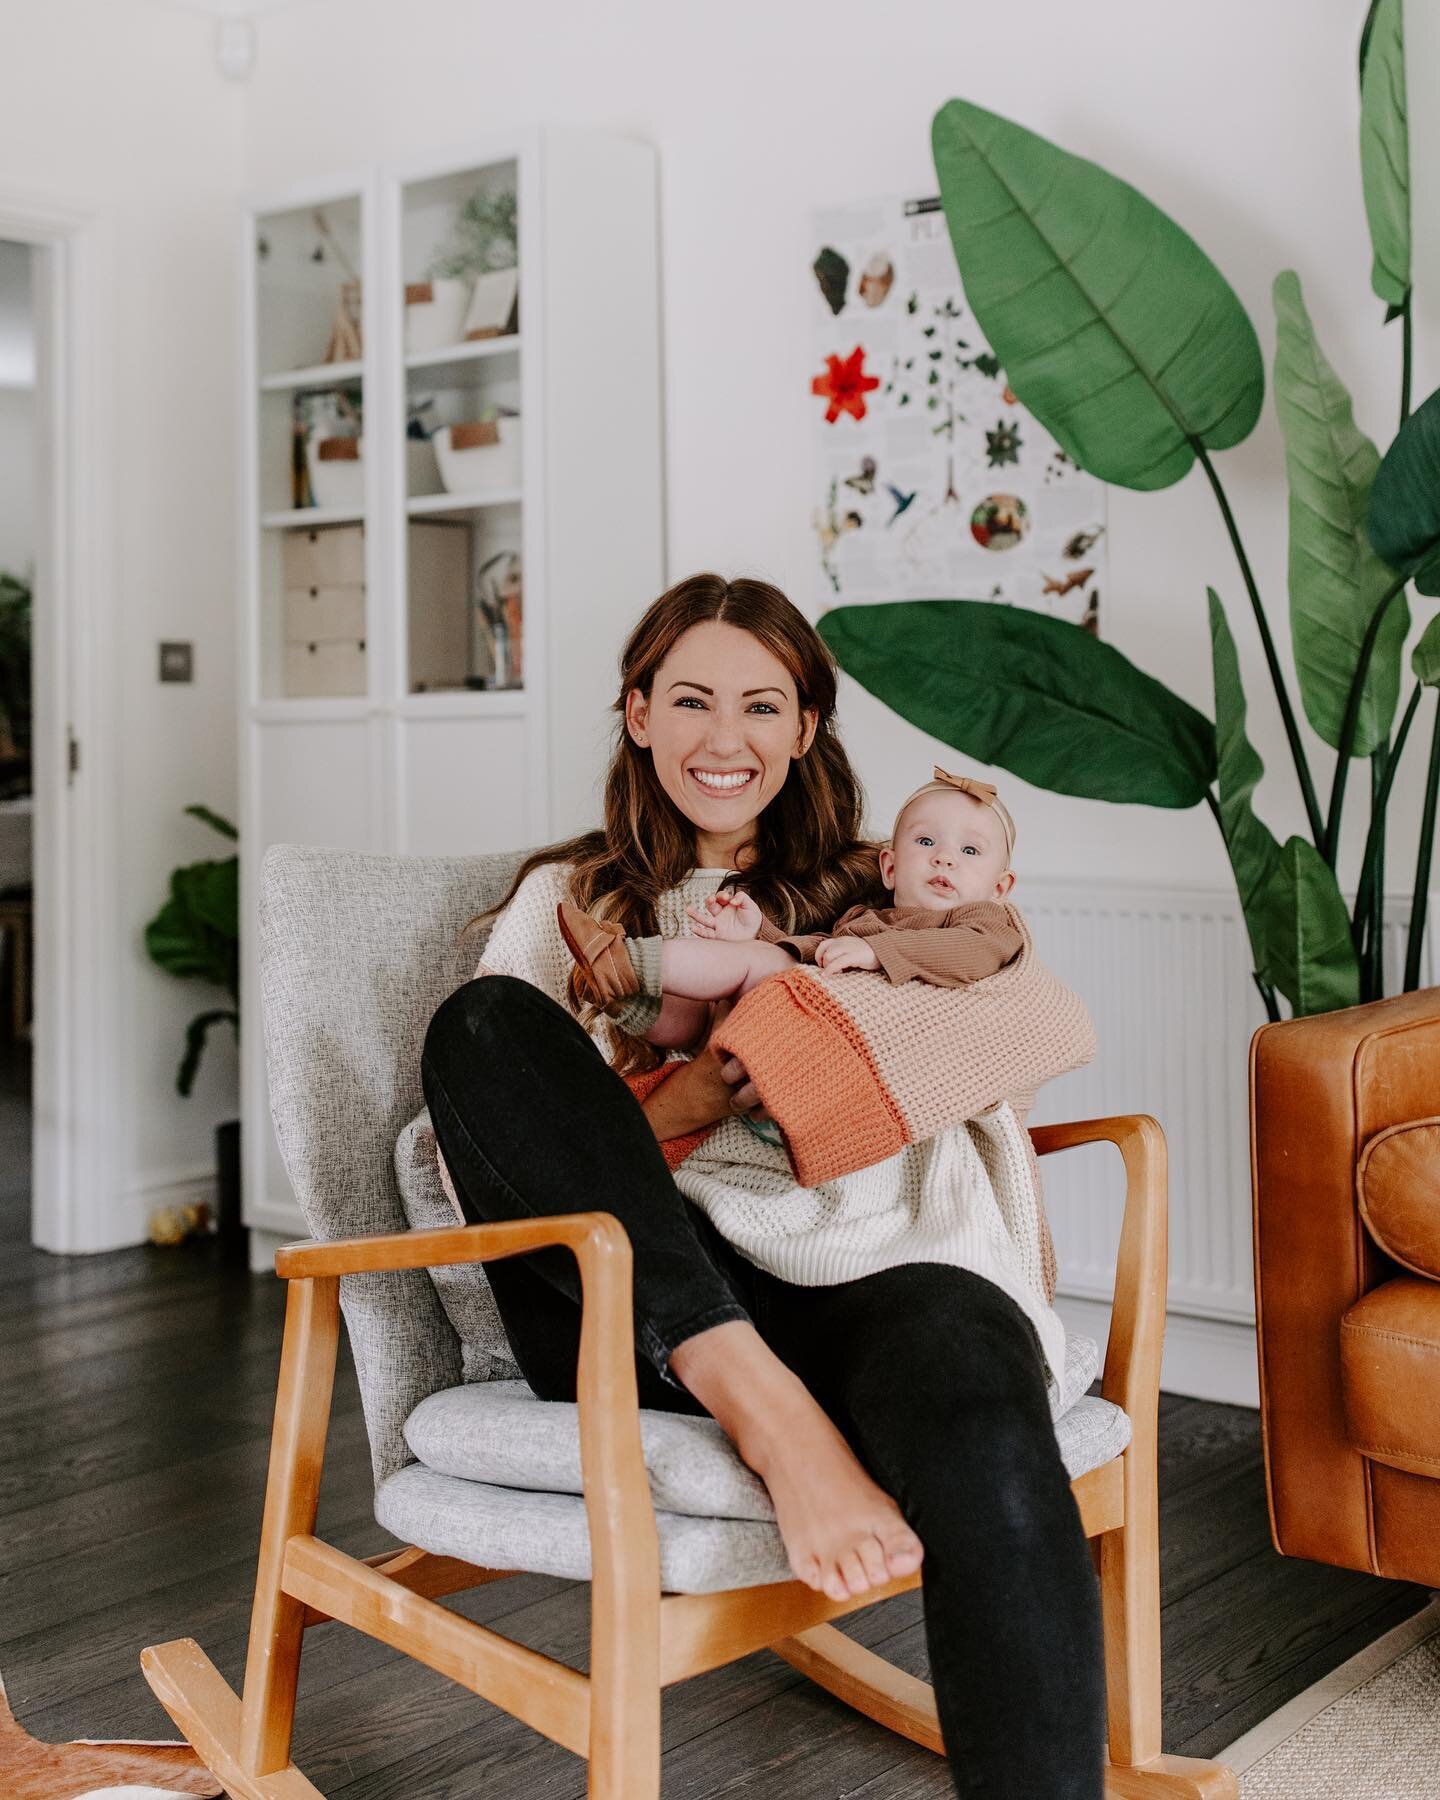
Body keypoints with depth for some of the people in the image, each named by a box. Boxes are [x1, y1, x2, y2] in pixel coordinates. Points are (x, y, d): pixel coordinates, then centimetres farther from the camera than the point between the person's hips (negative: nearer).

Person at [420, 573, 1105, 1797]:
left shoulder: (876, 903, 26)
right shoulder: (570, 900, 23)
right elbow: (479, 1146, 11)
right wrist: (668, 1110, -6)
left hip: (847, 1283, 0)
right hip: (628, 1316, 1)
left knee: (964, 1341, -37)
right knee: (487, 1023, -24)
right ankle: (772, 1416, -32)